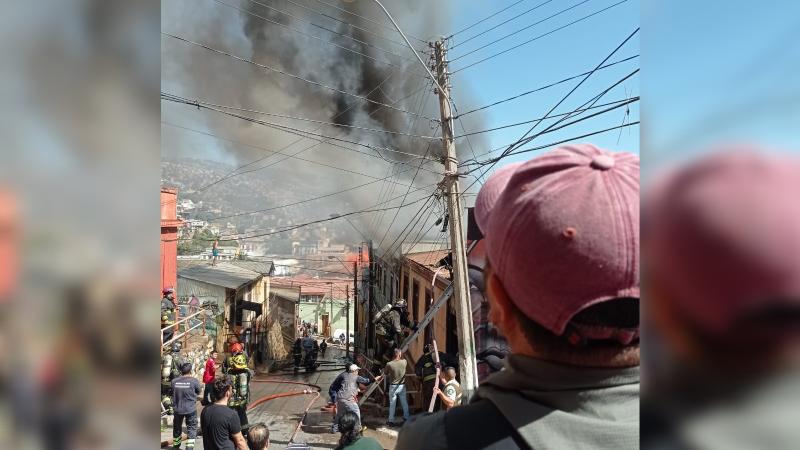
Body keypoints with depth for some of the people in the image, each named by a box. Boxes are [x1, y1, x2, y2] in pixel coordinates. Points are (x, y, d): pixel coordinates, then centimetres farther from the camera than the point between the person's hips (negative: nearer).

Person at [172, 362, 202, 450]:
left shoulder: (174, 381, -3)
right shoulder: (194, 380, -12)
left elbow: (173, 393, 11)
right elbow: (198, 392, 4)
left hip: (177, 409, 4)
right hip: (190, 409, -3)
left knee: (177, 428, 21)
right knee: (191, 428, 7)